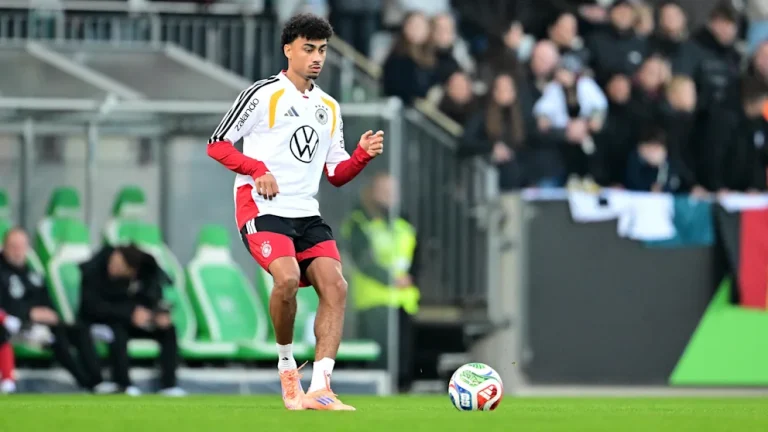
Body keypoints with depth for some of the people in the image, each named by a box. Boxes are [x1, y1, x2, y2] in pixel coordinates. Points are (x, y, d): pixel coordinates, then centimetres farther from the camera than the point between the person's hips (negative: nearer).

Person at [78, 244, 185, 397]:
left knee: (168, 330, -14)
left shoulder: (146, 268, -14)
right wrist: (130, 313, -37)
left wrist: (161, 313, -26)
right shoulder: (93, 269, -27)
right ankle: (123, 386, -25)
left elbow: (152, 298, -3)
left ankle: (168, 385, -14)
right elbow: (94, 306, -29)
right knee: (117, 332, -37)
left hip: (131, 319, 5)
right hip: (99, 320, -5)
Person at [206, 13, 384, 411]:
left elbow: (336, 175, 20)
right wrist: (259, 170, -16)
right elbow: (217, 144, -2)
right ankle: (286, 364, -5)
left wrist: (363, 154, 0)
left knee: (335, 286, -13)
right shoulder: (263, 95, -2)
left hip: (307, 214, 6)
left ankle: (318, 389, -15)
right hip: (262, 209, -6)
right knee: (287, 277, -29)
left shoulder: (329, 108, 17)